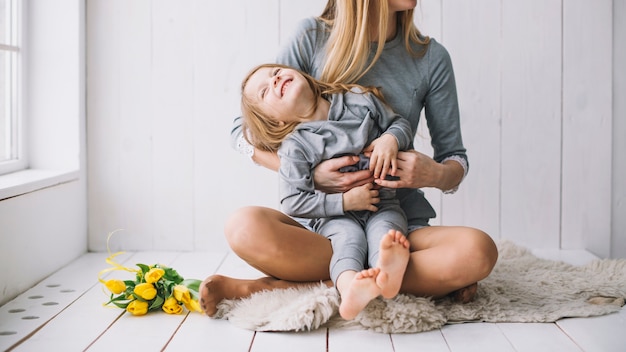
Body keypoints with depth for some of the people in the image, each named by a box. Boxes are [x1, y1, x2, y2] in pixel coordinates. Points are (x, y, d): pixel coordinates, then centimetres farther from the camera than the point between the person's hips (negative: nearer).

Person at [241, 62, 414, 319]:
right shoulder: (294, 148, -8)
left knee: (383, 231, -30)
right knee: (348, 236, -33)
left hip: (383, 206, 2)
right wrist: (345, 201, -20)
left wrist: (390, 139, -11)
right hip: (335, 216, -2)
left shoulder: (360, 100, 3)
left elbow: (401, 124, 13)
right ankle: (348, 285, -62)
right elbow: (292, 202, -14)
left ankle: (387, 271, -62)